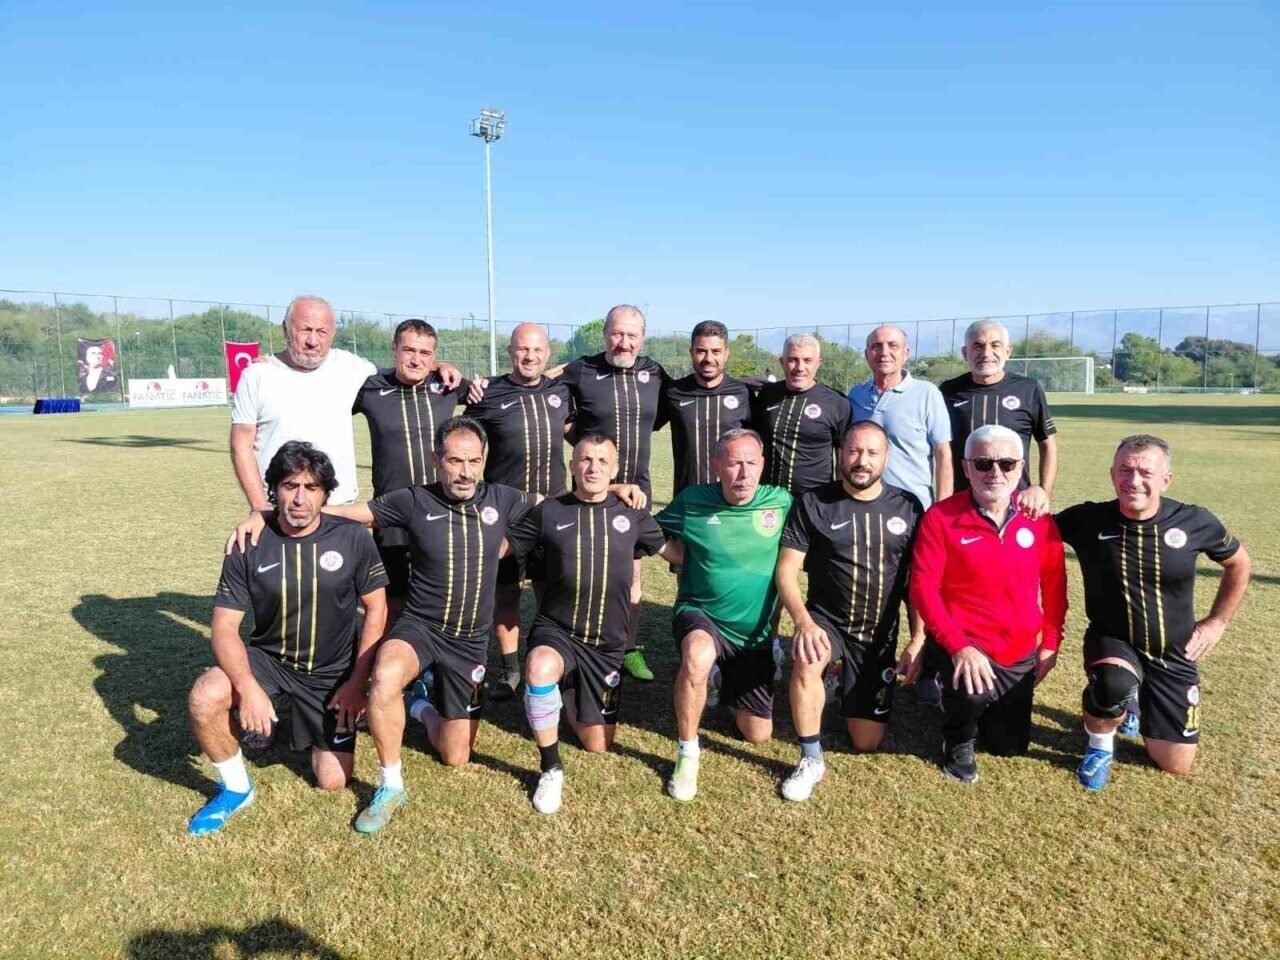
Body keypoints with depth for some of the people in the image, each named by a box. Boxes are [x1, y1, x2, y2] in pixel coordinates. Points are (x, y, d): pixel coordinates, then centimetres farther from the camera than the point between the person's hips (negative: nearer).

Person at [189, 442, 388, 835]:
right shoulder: (249, 546, -13)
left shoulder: (352, 538, -14)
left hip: (332, 672, 0)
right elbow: (225, 626, -14)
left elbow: (376, 608, -6)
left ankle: (311, 726, 34)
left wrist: (357, 682, -11)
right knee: (205, 697, -30)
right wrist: (248, 687, -30)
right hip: (268, 658, 1)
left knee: (332, 781, 0)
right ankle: (236, 787, -1)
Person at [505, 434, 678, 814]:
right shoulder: (549, 511, -4)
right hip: (555, 630, -2)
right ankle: (551, 768, -15)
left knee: (598, 746, 7)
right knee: (540, 668, -39)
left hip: (606, 644, 2)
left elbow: (671, 549, 16)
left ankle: (573, 695, 42)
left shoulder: (630, 514, 1)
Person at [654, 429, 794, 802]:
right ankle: (687, 754, -15)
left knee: (758, 735, 10)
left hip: (756, 633, 2)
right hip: (701, 615, -2)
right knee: (698, 655, -40)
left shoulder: (782, 503, -10)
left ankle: (724, 681, 43)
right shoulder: (692, 501, -9)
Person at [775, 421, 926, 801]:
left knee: (867, 743, 5)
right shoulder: (813, 504, -8)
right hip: (826, 621, -2)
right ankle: (812, 761, -17)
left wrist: (918, 641, -5)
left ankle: (848, 682, 36)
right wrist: (803, 622, -27)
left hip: (880, 634, 2)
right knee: (806, 660, -38)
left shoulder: (907, 508, -1)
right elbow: (786, 571, -11)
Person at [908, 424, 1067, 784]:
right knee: (973, 692, -36)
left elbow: (1054, 584, 7)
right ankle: (958, 742, 0)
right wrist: (958, 646, -27)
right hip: (964, 645, -4)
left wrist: (1051, 642, 2)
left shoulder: (1038, 519, -3)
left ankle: (973, 704, 46)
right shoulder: (941, 517, -15)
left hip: (1020, 653, 4)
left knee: (1010, 747, 14)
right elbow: (923, 586, -18)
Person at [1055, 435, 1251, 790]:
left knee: (1176, 764, 6)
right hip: (1112, 642, -2)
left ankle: (1136, 699, 38)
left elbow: (1238, 563, 7)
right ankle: (1099, 746, -4)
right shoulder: (1088, 519, -16)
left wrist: (1217, 621, 5)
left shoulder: (1195, 522, -11)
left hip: (1173, 656, 3)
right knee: (1114, 683, -39)